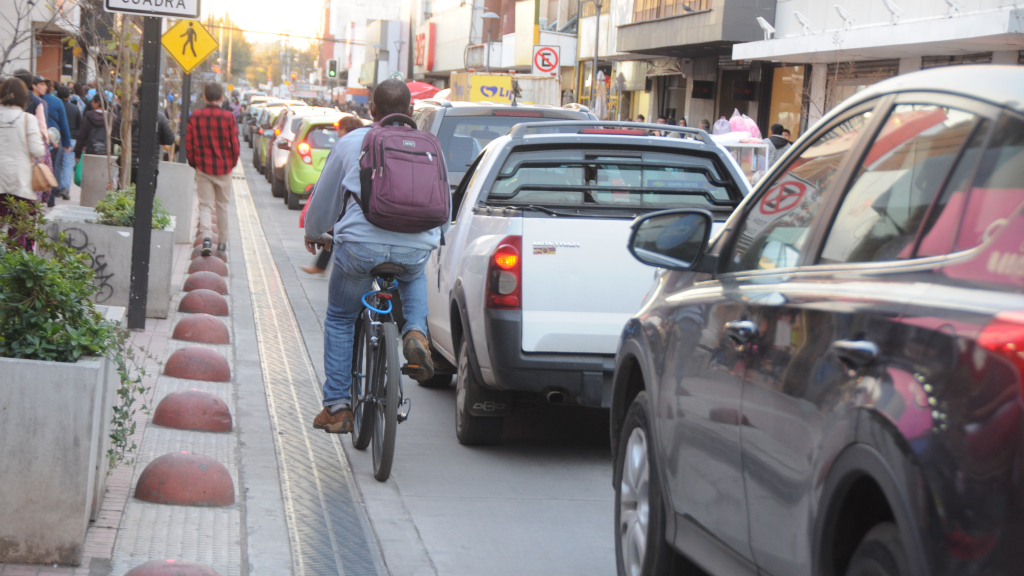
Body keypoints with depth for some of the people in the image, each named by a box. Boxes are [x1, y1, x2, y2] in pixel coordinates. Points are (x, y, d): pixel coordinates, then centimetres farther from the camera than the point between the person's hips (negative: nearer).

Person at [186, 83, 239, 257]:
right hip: (224, 168, 0)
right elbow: (235, 145, -7)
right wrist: (232, 163, 9)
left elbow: (188, 144, -2)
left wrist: (194, 163, 11)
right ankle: (222, 242, 19)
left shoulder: (195, 116, -3)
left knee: (205, 205, 2)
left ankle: (206, 236, -20)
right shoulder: (228, 117, -8)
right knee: (222, 205, 13)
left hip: (203, 168, 0)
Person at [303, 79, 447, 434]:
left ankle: (337, 406, 16)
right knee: (414, 280, 38)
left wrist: (313, 233, 36)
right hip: (416, 250, 2)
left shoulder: (351, 143, 8)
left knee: (339, 320, 18)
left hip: (361, 246, -2)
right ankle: (415, 333, 9)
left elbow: (324, 198, 17)